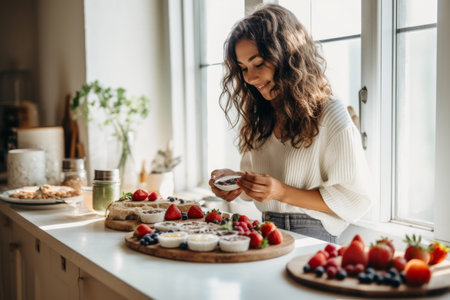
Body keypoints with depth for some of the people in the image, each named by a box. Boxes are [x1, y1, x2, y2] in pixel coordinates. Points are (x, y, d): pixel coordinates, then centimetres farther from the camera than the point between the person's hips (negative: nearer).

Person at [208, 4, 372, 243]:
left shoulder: (329, 115, -7)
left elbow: (354, 200, -8)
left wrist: (283, 193, -16)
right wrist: (235, 181, 1)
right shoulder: (256, 118, 14)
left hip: (312, 239, -6)